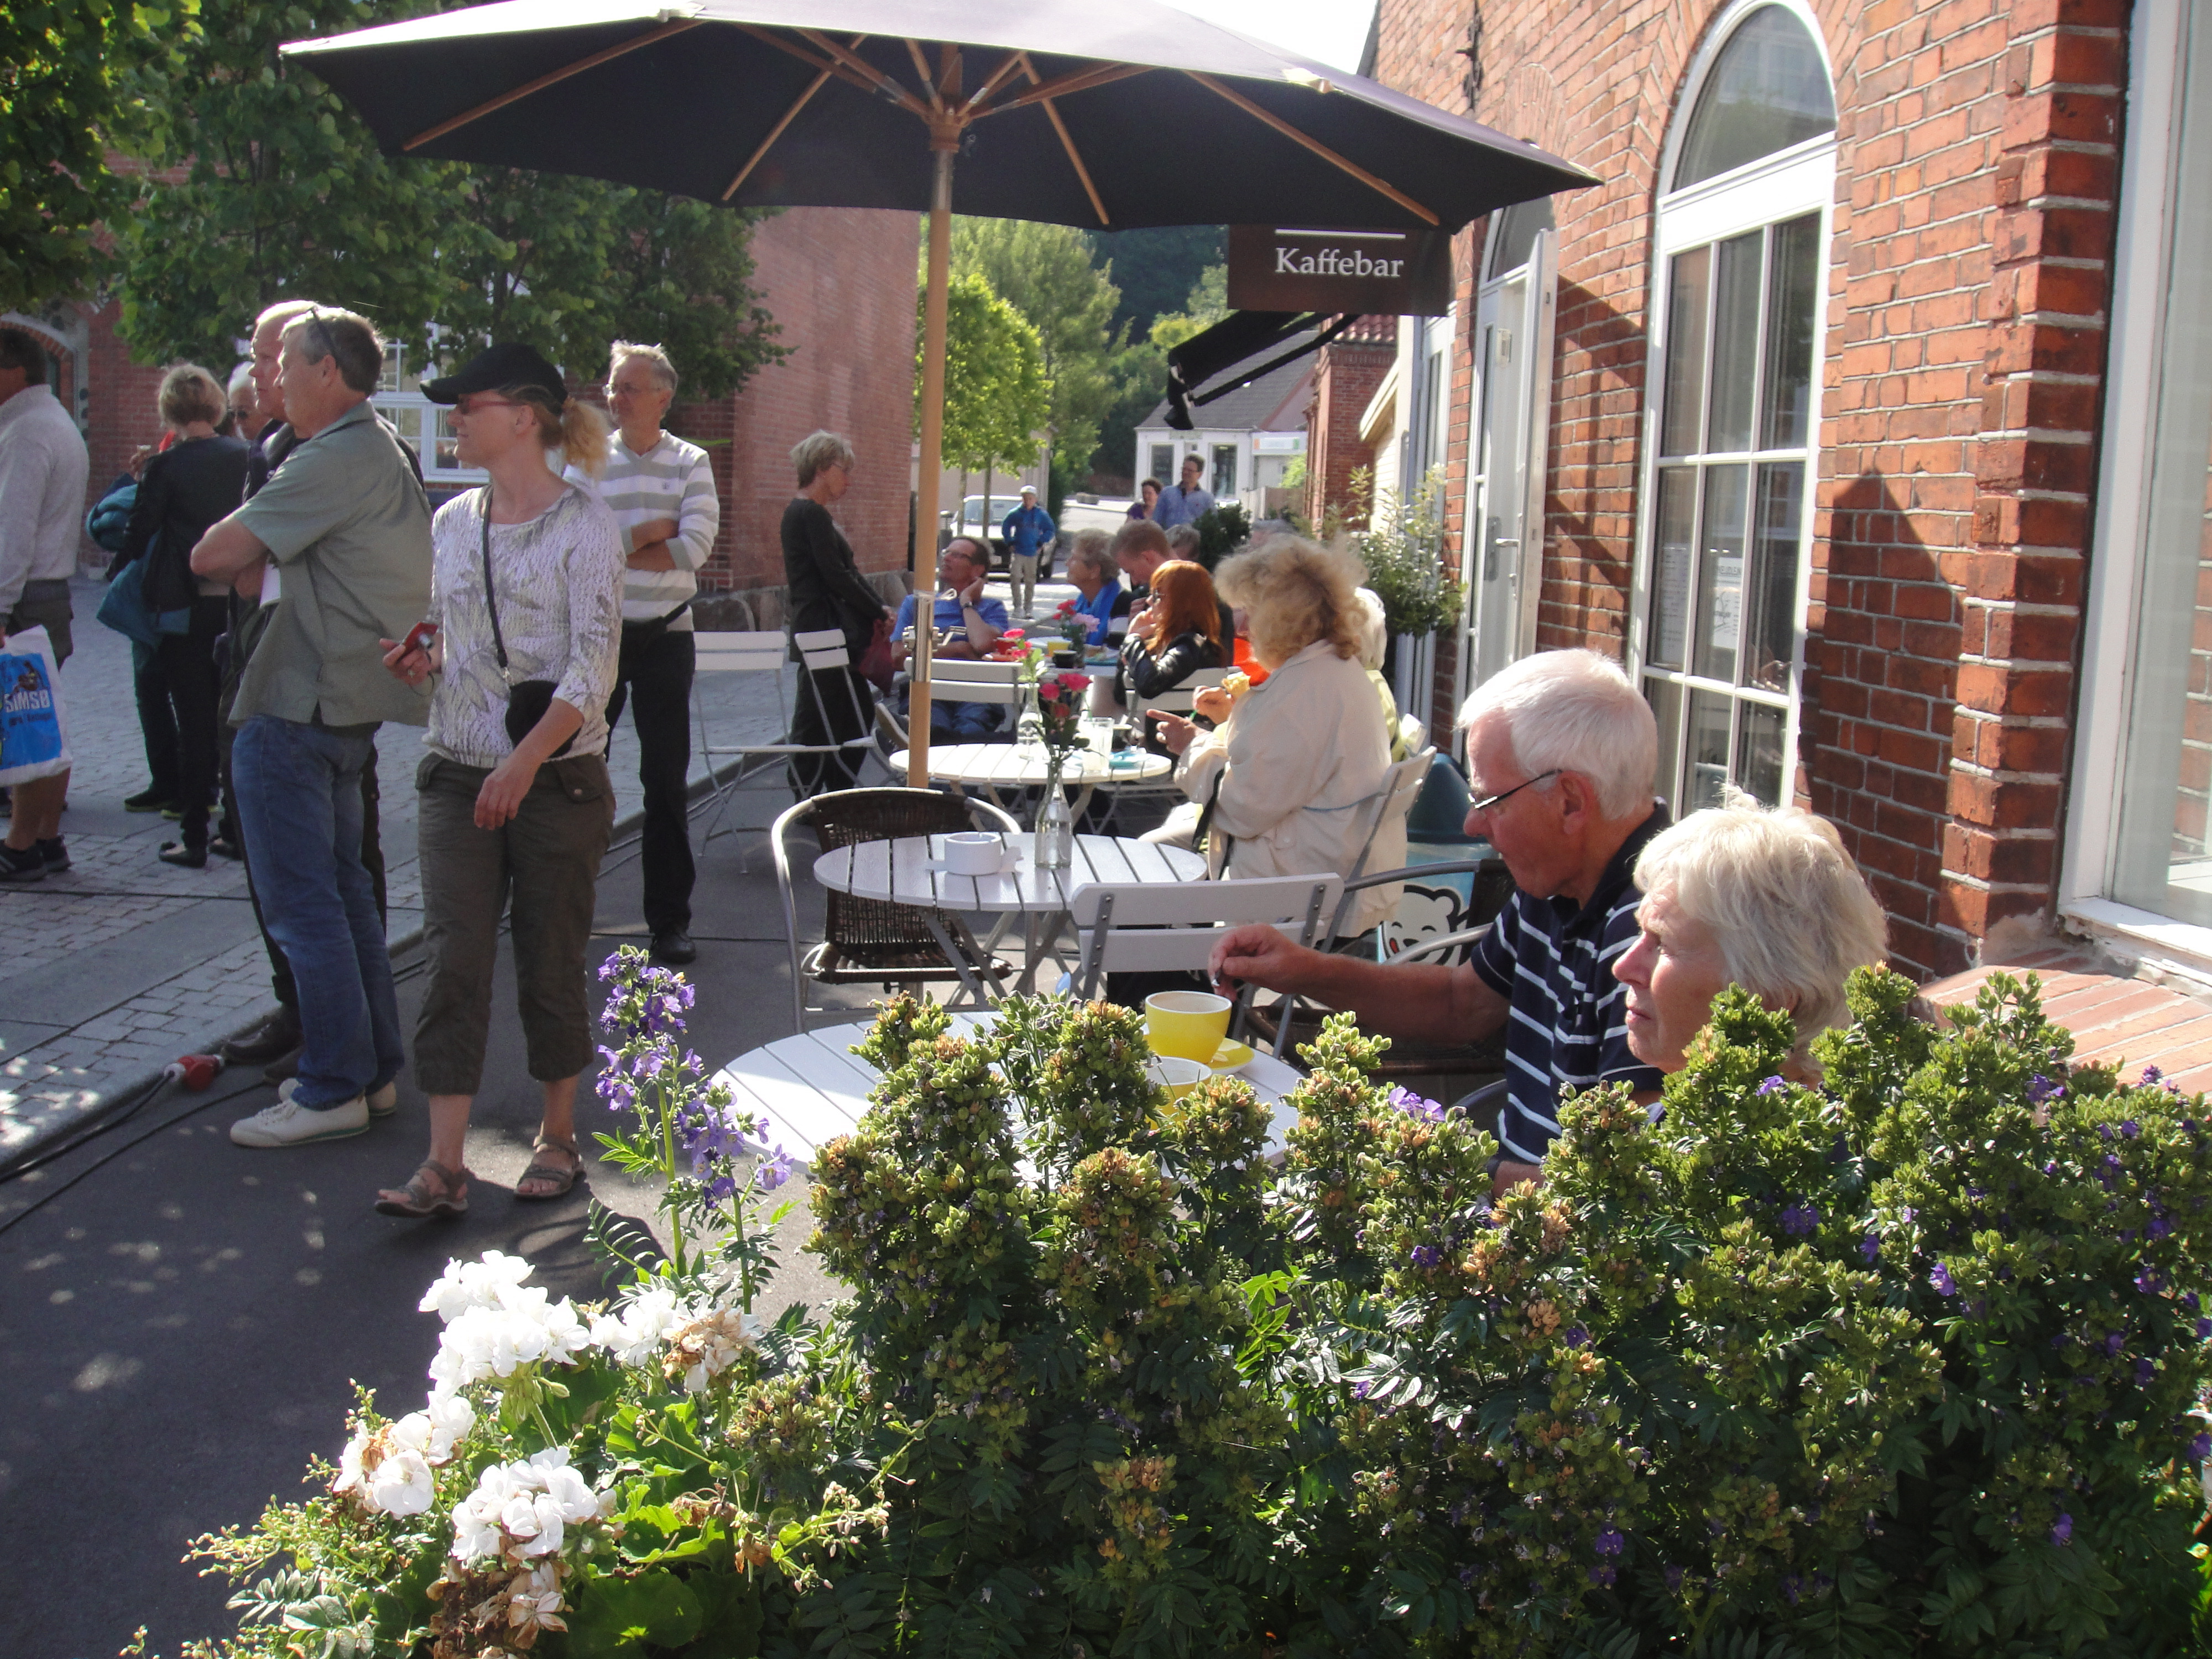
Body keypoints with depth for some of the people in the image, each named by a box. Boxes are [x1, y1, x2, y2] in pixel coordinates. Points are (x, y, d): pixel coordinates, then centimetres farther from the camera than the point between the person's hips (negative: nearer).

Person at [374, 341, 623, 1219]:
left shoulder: (584, 521, -6)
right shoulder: (452, 521, 12)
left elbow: (595, 663, -14)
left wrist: (525, 761, -23)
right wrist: (421, 662, -1)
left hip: (558, 777, -4)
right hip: (459, 777, 5)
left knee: (550, 964, 6)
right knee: (455, 962, -3)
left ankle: (558, 1136, 24)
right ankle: (444, 1164, -1)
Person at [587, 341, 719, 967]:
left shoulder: (691, 463, 2)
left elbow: (696, 546, -13)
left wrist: (617, 547, -11)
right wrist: (652, 532, -10)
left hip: (665, 638, -1)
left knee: (667, 780, 2)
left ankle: (670, 919, 9)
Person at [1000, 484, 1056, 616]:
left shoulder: (1041, 514, 3)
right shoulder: (1015, 513, 0)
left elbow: (1050, 529, 13)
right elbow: (1005, 528, 10)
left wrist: (1041, 543, 4)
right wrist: (1010, 543, 1)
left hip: (1032, 553, 1)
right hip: (1017, 551, -1)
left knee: (1030, 580, 7)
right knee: (1015, 578, -13)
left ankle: (1028, 607, 15)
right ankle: (1018, 606, -8)